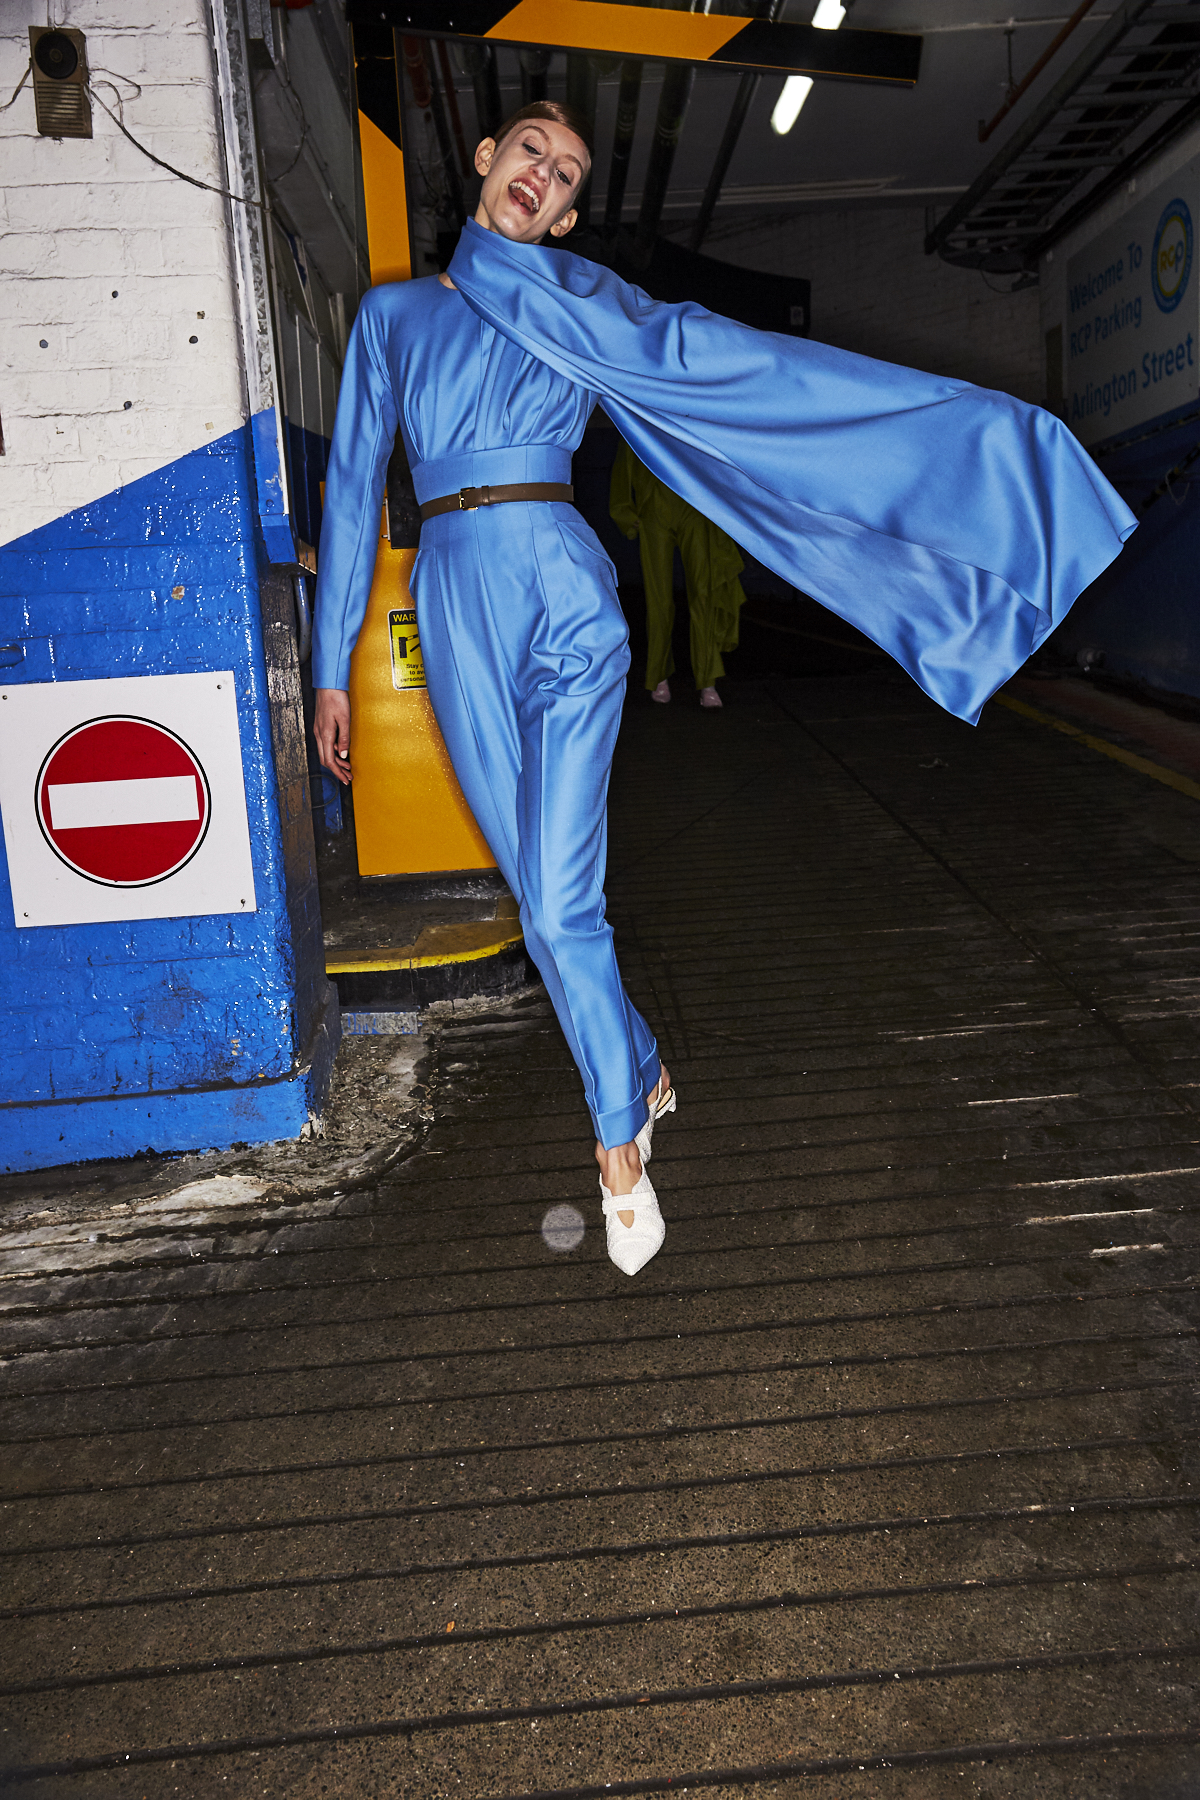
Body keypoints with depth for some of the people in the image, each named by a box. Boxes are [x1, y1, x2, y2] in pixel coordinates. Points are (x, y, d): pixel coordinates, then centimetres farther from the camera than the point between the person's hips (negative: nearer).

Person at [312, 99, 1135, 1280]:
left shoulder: (578, 302, 9)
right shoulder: (392, 314, 17)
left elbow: (731, 361, 1)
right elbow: (354, 485, 16)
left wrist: (966, 412, -6)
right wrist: (331, 666, 14)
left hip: (558, 597, -3)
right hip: (450, 614, 3)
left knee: (558, 906, -8)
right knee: (540, 891, 8)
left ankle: (619, 1141, 13)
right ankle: (641, 1073, 32)